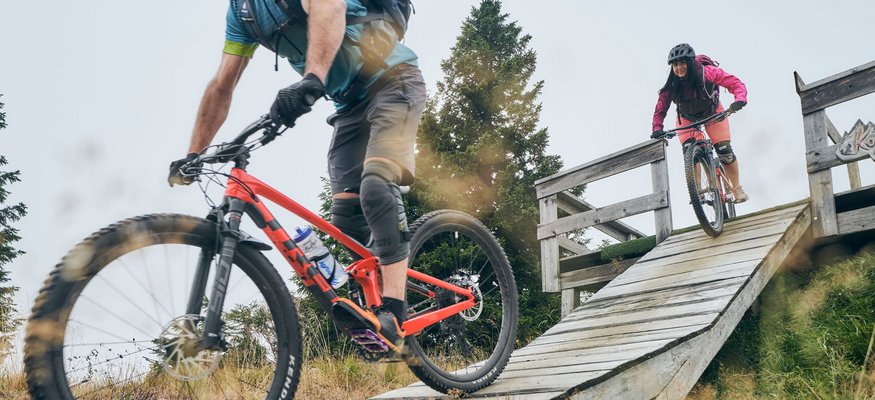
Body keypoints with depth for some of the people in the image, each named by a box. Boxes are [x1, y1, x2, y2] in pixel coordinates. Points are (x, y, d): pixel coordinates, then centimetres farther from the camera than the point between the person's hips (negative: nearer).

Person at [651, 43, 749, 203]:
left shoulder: (707, 72, -31)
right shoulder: (671, 86, -26)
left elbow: (736, 83, -31)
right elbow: (660, 109, -22)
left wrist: (740, 99, -50)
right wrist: (657, 129, -38)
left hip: (712, 113, -1)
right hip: (686, 118, 1)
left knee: (725, 152, -9)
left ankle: (737, 188, 12)